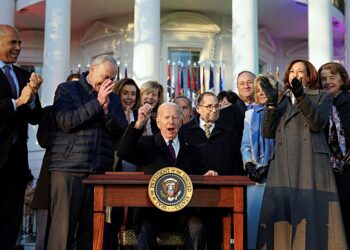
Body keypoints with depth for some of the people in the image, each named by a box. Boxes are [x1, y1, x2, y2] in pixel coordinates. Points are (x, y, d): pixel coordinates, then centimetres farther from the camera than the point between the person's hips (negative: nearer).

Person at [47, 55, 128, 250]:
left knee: (92, 230, 2)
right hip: (69, 168, -3)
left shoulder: (113, 98, 18)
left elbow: (122, 131, 8)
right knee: (62, 228, -6)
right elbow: (65, 122, -9)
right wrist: (97, 102, -8)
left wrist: (106, 109, -7)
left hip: (100, 171, 4)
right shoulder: (67, 89, 6)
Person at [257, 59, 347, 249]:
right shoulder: (281, 101, 23)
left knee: (311, 215, -10)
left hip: (310, 167, -3)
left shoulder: (323, 97, 14)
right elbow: (268, 132, 9)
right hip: (282, 169, 3)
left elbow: (318, 123, -7)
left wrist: (301, 96, -18)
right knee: (281, 217, -6)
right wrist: (271, 102, -3)